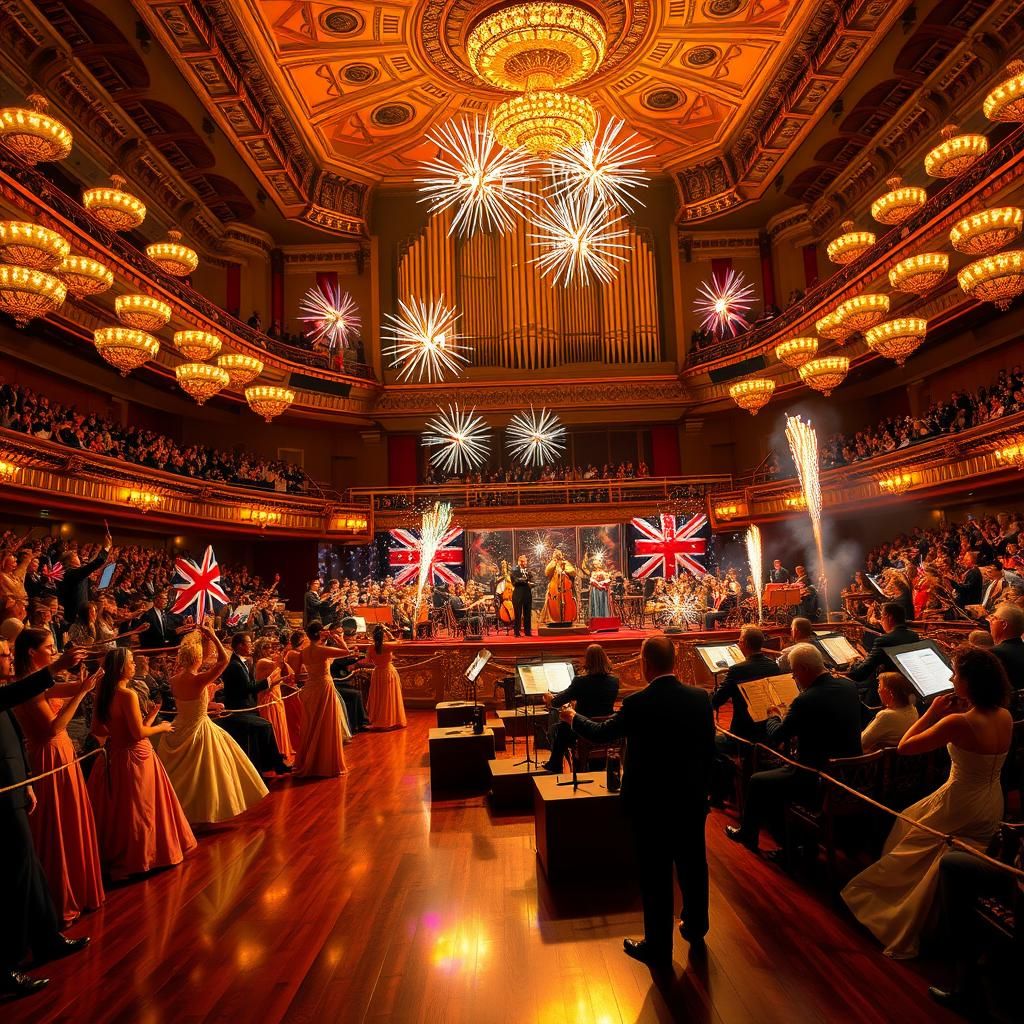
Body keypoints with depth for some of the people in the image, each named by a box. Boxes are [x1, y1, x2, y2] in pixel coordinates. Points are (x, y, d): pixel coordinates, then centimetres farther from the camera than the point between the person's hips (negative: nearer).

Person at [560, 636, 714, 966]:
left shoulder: (637, 704, -22)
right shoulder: (700, 697, -8)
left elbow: (601, 734, -7)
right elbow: (709, 749, 2)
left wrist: (573, 718, 11)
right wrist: (701, 786, 17)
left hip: (651, 803, -5)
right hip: (692, 799, 5)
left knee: (655, 876, 10)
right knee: (693, 865, 23)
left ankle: (659, 948, 26)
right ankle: (695, 928, 44)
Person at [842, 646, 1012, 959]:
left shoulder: (958, 722, -30)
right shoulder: (1005, 717, -9)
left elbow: (905, 746, -20)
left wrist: (932, 712, -15)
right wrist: (961, 711, 0)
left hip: (960, 811, -7)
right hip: (993, 808, 7)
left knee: (907, 826, 18)